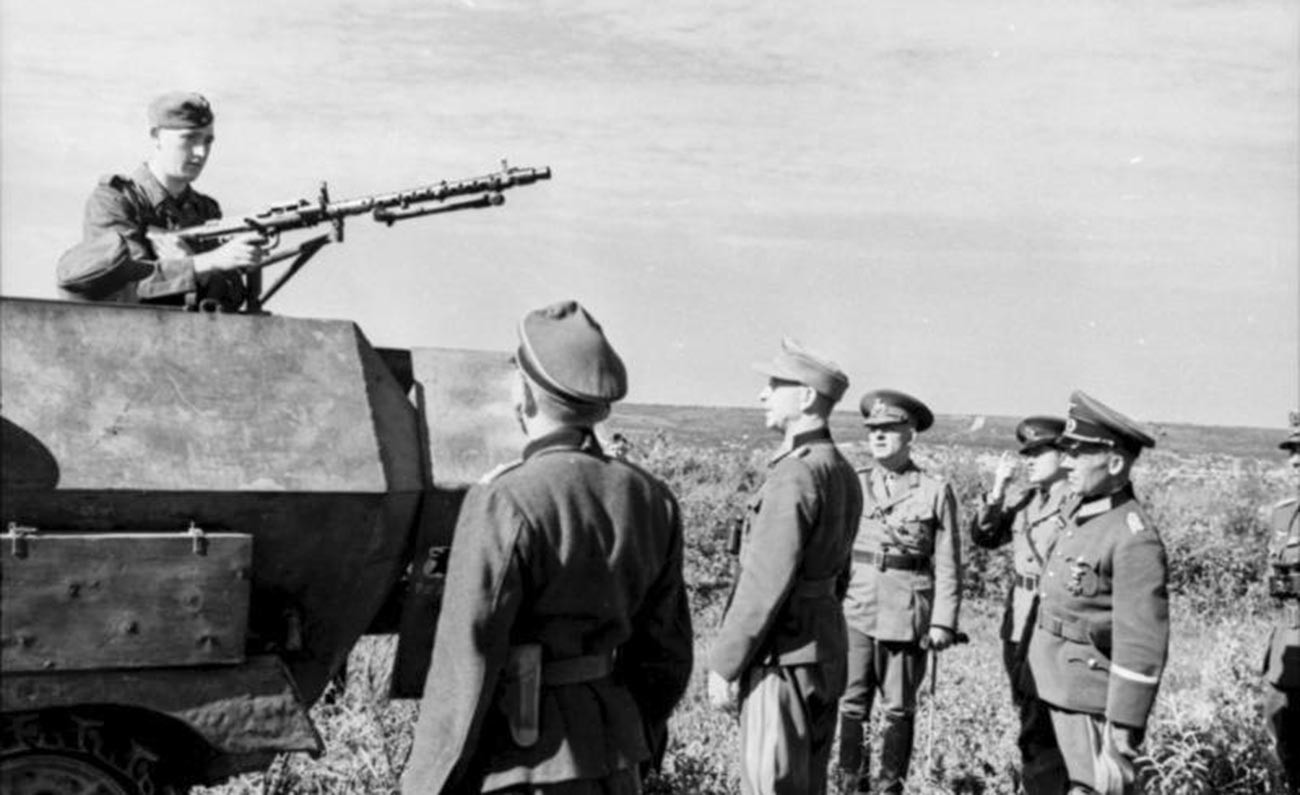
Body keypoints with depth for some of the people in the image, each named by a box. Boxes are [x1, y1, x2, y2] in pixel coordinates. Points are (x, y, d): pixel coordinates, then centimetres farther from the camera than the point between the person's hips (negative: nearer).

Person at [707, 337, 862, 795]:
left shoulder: (796, 475, -19)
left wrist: (723, 664, -14)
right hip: (826, 650, 9)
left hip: (784, 659, -9)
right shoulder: (842, 472, 10)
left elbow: (765, 583, -21)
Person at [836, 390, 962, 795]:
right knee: (851, 705, 1)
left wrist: (943, 623, -7)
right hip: (855, 610, 2)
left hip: (907, 616, -1)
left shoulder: (936, 491, 1)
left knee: (899, 708, 7)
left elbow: (947, 565, 0)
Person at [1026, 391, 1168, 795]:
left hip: (1093, 700, -9)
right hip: (1061, 690, 9)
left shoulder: (1134, 538, -18)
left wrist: (1121, 738, -21)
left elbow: (1141, 650, -20)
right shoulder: (1080, 511, 8)